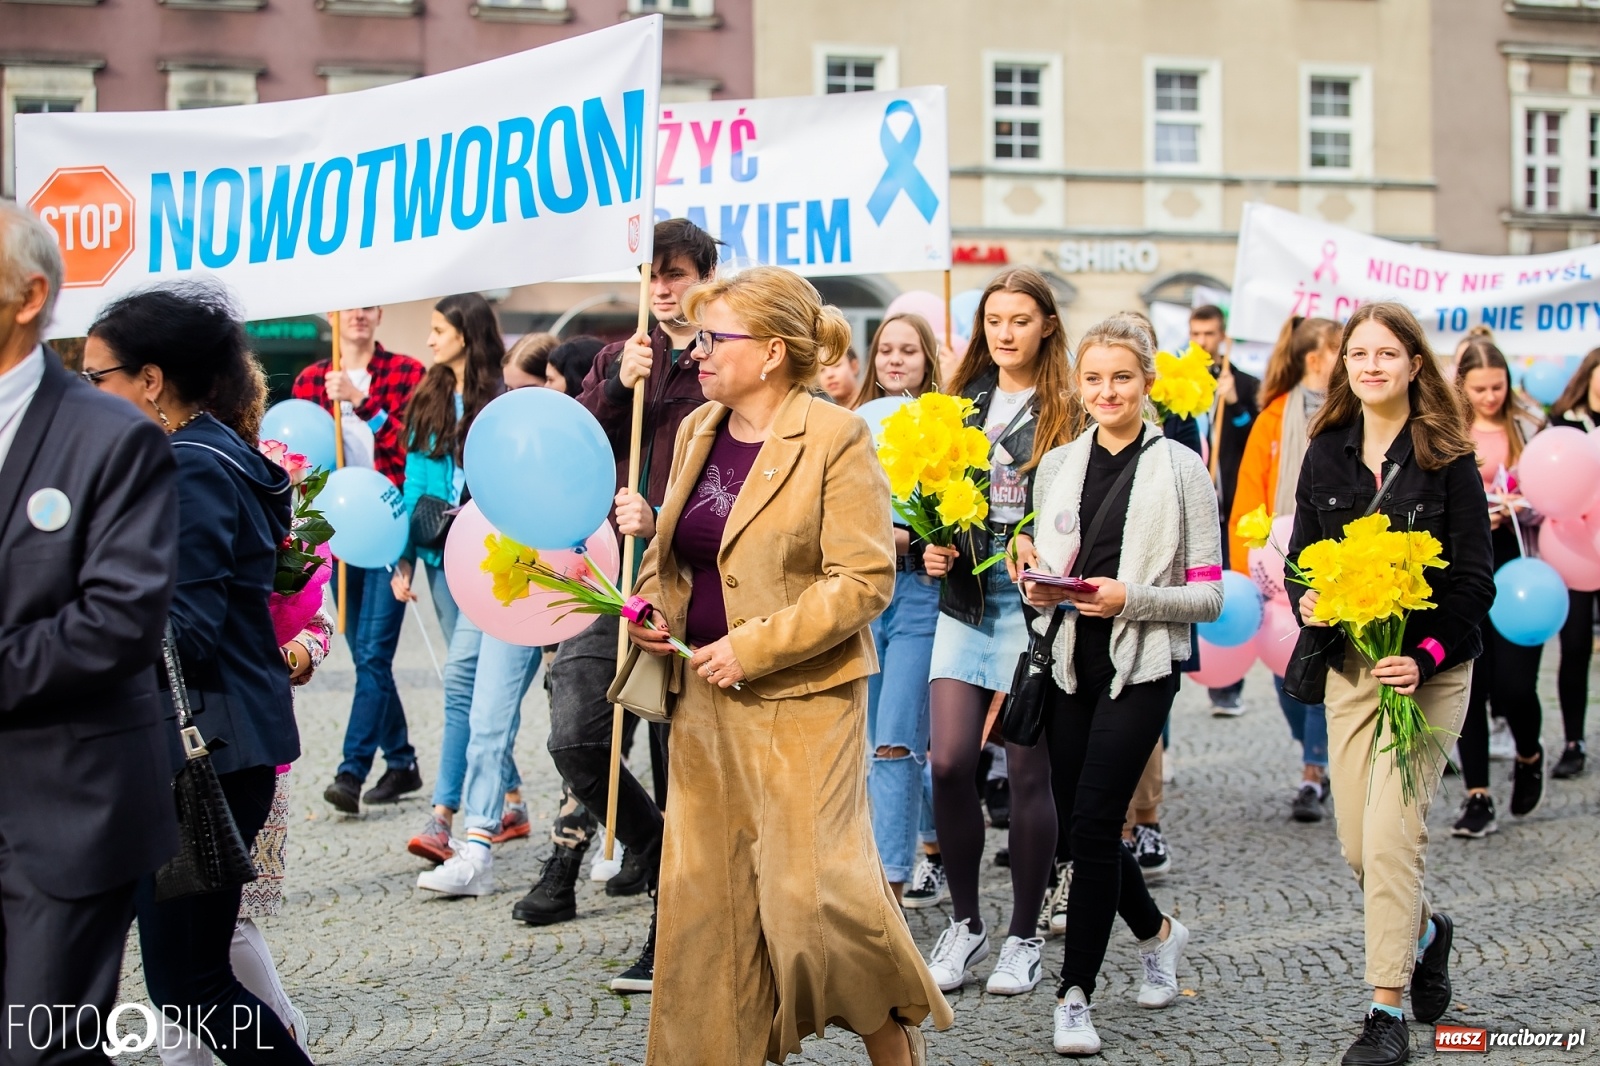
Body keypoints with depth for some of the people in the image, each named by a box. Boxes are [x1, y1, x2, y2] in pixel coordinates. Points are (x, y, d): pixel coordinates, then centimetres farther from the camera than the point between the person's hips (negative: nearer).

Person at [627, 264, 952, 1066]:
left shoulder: (836, 439, -11)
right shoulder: (696, 432, 10)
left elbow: (864, 579, -15)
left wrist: (754, 646, -18)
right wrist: (651, 604, 2)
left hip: (801, 699, -7)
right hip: (703, 699, 7)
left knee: (814, 885, -7)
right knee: (702, 894, 8)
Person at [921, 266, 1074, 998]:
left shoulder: (1067, 410, -2)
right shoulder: (962, 402, 13)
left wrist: (1042, 549, -21)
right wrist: (934, 546, 0)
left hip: (1033, 604, -4)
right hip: (965, 600, 4)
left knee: (1029, 771, 1)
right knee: (949, 761, -4)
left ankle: (1023, 936, 15)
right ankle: (965, 923, 14)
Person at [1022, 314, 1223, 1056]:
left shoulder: (1181, 469, -2)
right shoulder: (1056, 466, 10)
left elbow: (1209, 595, -4)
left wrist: (1130, 599, -19)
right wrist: (1038, 591, -6)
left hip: (1141, 665, -5)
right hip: (1070, 662, 5)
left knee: (1093, 822, -13)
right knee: (1077, 825, 8)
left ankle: (1075, 995, -4)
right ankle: (1156, 931, 35)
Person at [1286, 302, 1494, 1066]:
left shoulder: (1447, 458, -6)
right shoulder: (1326, 453, 6)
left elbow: (1474, 579, -7)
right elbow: (1301, 555, 10)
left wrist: (1426, 656, -20)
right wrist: (1305, 599, -13)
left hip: (1429, 670, -4)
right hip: (1348, 666, 4)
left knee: (1391, 834, -12)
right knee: (1357, 844, 8)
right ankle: (1426, 931, 39)